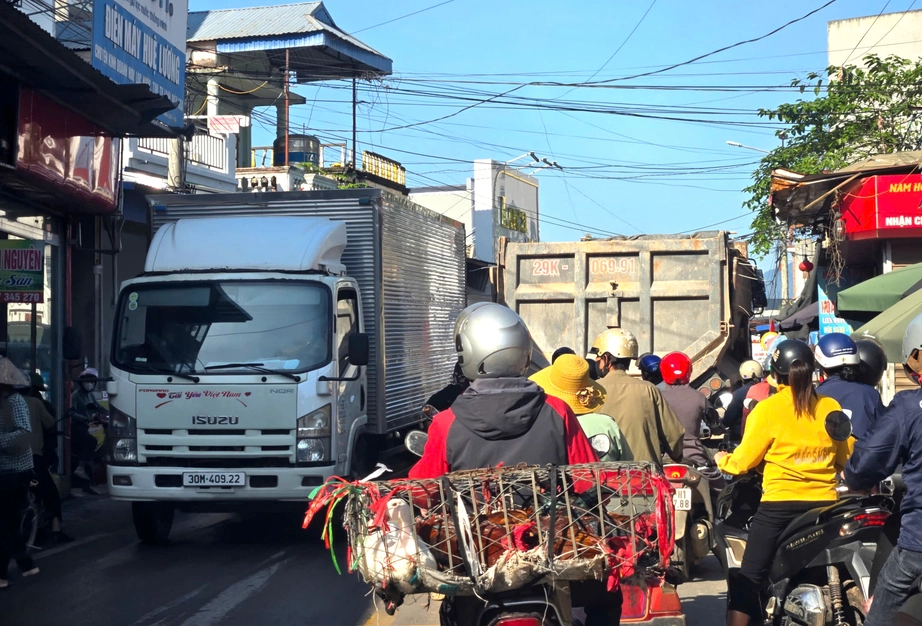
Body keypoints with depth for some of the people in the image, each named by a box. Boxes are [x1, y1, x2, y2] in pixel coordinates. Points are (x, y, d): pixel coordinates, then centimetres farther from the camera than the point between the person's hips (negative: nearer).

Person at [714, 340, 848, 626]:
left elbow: (744, 460, -6)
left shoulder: (768, 409, -9)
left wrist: (722, 460, 15)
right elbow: (846, 459, 12)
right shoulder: (831, 408, 2)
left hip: (780, 504, -4)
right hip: (825, 503, 4)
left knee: (748, 578, 1)